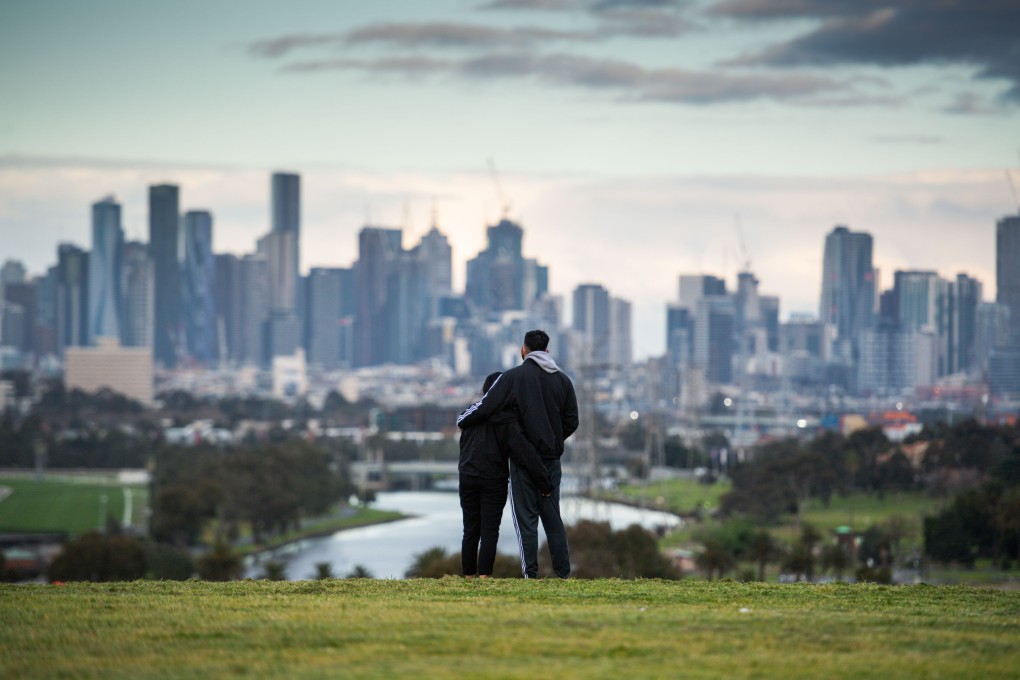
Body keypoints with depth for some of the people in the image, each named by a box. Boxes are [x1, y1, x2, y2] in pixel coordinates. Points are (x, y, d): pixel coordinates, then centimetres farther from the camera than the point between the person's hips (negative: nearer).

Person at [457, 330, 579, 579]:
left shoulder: (513, 377, -9)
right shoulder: (563, 380, 7)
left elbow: (485, 406, -11)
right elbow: (571, 422, 9)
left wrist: (462, 420, 8)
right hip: (552, 458, 4)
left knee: (526, 518, 0)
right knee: (552, 517, 11)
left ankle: (530, 574, -3)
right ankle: (564, 573, 8)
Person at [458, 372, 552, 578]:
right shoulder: (508, 420, -10)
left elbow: (463, 445, 11)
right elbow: (525, 452, -16)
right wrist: (544, 482, -16)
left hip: (468, 479, 3)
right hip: (494, 482, -3)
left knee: (470, 531, 10)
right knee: (489, 531, 0)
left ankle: (468, 576, 12)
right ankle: (484, 576, -9)